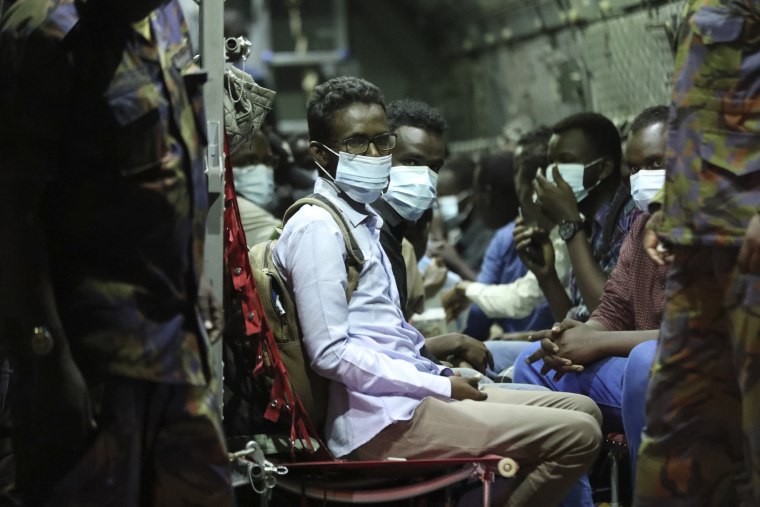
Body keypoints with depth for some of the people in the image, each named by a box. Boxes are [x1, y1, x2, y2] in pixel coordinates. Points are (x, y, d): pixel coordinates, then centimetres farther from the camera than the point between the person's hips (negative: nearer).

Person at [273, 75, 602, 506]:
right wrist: (439, 386, -15)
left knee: (583, 410, 11)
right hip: (383, 419, -10)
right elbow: (331, 352, -19)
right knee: (578, 436, -15)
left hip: (414, 389, 10)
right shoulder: (318, 228, -12)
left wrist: (442, 374, 7)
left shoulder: (363, 219, 18)